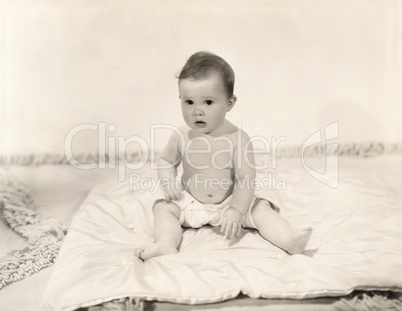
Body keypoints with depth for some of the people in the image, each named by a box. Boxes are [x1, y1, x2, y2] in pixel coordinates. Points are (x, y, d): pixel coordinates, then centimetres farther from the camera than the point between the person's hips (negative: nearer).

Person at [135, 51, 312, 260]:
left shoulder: (238, 139, -20)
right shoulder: (181, 136, -12)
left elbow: (246, 179, -20)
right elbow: (166, 161, 6)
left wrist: (236, 212, -28)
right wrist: (169, 182, -15)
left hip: (230, 203, -2)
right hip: (190, 202, 3)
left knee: (260, 209, -19)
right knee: (163, 207, -14)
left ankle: (288, 240, -24)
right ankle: (166, 245, -30)